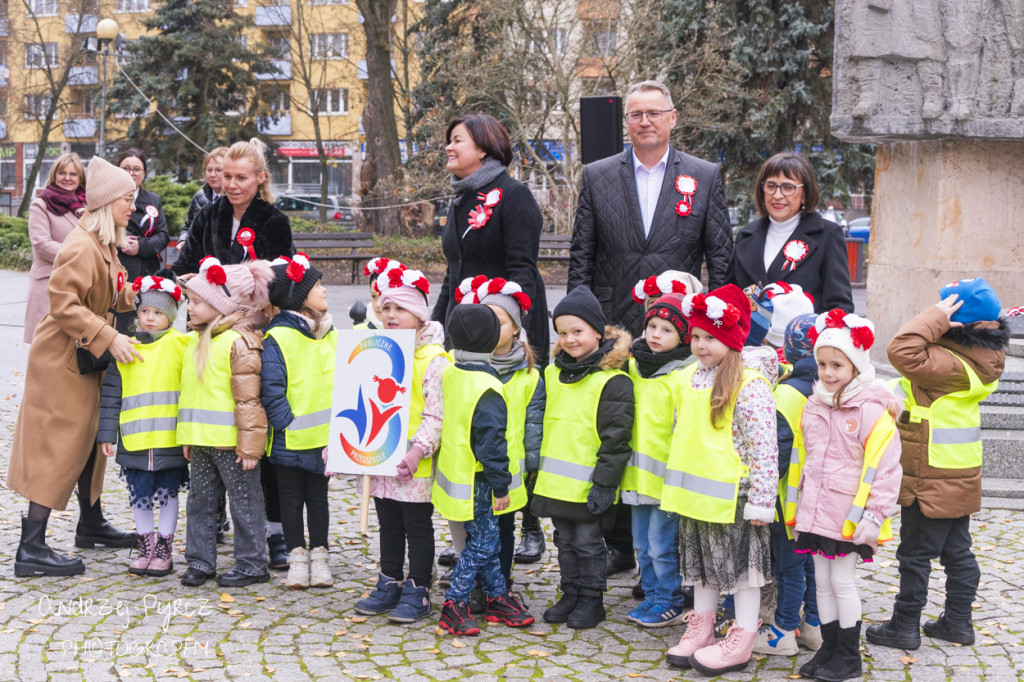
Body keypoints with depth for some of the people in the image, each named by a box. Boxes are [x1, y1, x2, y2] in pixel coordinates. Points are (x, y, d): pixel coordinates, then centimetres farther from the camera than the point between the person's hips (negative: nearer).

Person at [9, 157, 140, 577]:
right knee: (58, 448, -9)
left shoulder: (105, 244, 12)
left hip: (85, 360, 10)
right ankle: (31, 548, -6)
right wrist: (109, 338, -32)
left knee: (89, 440, 19)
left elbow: (111, 297, 20)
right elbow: (64, 303, -27)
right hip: (62, 360, -10)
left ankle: (91, 525, 33)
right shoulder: (82, 246, -21)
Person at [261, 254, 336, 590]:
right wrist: (287, 423, -16)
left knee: (318, 496, 13)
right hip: (291, 438, -5)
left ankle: (319, 555, 21)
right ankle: (297, 556, 18)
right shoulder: (277, 338, -14)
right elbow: (271, 389, -15)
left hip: (325, 437, 5)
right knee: (292, 499, 8)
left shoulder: (330, 334, 6)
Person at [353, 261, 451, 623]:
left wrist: (417, 451, -27)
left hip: (415, 465, -7)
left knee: (417, 527, 5)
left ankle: (417, 592, 14)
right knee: (389, 526, 17)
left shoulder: (434, 359, -12)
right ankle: (389, 586, 28)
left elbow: (436, 416, -16)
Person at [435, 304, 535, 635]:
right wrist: (501, 486, -14)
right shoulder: (487, 390, -22)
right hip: (474, 482, -9)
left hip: (453, 470, 9)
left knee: (487, 539, 17)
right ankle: (454, 605, 3)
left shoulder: (448, 373, 2)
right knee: (482, 542, 0)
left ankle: (498, 596, 26)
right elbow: (492, 442, -21)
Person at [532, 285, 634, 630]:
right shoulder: (553, 373, 9)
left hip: (588, 483, -7)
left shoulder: (612, 380, -14)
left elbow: (616, 437, -15)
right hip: (555, 481, 7)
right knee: (566, 541, 16)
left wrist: (604, 483, -18)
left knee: (588, 542, 4)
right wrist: (538, 471, 18)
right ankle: (571, 595, 29)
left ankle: (592, 600, 18)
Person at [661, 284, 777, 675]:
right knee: (701, 563, 17)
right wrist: (678, 487, 20)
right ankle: (700, 630, 30)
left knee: (740, 563, 4)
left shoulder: (749, 386, -17)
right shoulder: (688, 378, 8)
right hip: (695, 494, 8)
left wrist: (761, 500, -19)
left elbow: (764, 447, -18)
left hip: (731, 496, -8)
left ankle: (741, 643, 14)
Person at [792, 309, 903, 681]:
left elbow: (885, 467, -14)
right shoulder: (814, 405, 8)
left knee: (842, 581, 0)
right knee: (822, 582, 12)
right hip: (816, 511, 6)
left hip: (849, 517, -6)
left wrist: (875, 514, -16)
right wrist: (799, 507, 18)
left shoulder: (872, 411, -13)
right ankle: (829, 648, 24)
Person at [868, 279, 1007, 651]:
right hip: (961, 478, 9)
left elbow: (903, 351, -38)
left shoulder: (950, 366, -27)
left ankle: (905, 626, 13)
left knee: (915, 554, 3)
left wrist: (935, 316, -29)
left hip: (931, 481, -9)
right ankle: (958, 621, 27)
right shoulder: (980, 359, 2)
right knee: (957, 551, 17)